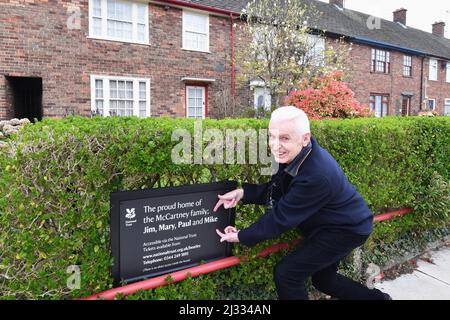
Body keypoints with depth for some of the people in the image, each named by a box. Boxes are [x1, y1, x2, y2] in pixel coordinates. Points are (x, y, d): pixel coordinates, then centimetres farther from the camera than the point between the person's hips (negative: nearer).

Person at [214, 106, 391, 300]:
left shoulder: (316, 175, -37)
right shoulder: (295, 154, -12)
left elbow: (281, 217, -30)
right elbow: (276, 190, -3)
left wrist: (242, 237, -20)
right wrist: (243, 193, -18)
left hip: (347, 229, -9)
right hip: (330, 224, 9)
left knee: (286, 273, -12)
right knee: (323, 279, 24)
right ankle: (376, 297, 45)